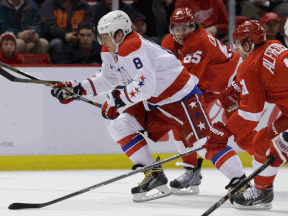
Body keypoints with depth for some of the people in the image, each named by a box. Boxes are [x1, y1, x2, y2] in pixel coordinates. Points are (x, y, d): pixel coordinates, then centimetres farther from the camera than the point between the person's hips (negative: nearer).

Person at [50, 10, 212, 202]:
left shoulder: (132, 47, -24)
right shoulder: (112, 51, 7)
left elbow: (145, 84, -33)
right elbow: (107, 80, 21)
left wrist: (117, 100, -26)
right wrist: (77, 89, 11)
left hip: (182, 97, -10)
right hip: (155, 103, 10)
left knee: (202, 142, -18)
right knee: (120, 127, 2)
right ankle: (153, 175, 2)